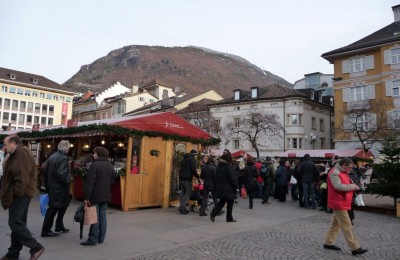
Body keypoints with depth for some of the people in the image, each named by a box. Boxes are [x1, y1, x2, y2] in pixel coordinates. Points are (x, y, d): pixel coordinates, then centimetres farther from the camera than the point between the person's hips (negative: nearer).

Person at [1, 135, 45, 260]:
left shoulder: (22, 152, -15)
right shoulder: (17, 154, 18)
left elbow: (22, 176, -23)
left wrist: (17, 193, -21)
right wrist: (15, 193, 13)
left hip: (20, 194, -10)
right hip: (19, 194, 10)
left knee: (14, 223, -9)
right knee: (18, 223, 13)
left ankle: (36, 248, -6)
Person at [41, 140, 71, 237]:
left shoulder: (51, 157, 8)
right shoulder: (64, 158, -18)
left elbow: (45, 172, 13)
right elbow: (61, 174, -27)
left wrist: (47, 185, 20)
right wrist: (68, 181, -10)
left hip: (51, 187, 9)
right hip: (59, 188, -9)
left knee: (62, 206, 21)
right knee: (54, 208, 1)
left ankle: (59, 226, 31)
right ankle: (46, 231, 10)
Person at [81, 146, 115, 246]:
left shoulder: (94, 165, -14)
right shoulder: (110, 166, 9)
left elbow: (90, 182, -17)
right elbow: (112, 180, 15)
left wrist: (86, 197, -16)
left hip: (95, 196, -6)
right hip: (106, 196, 7)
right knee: (103, 216, 12)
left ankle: (93, 239, 4)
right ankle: (101, 238, 18)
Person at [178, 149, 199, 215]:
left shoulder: (184, 159, 20)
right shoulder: (192, 159, -6)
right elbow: (193, 169, -14)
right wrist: (197, 176, -2)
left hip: (181, 178, 8)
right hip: (187, 179, -8)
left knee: (183, 192, 11)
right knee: (188, 193, -4)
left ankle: (183, 208, 12)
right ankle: (182, 207, -12)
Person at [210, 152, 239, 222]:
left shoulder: (219, 166, 7)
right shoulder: (229, 167, -15)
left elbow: (216, 177, 12)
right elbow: (232, 179, -15)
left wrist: (217, 187, 18)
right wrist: (236, 187, -6)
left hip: (220, 188, 7)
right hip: (228, 188, -7)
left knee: (222, 201, 15)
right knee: (230, 203, 7)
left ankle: (213, 213, -1)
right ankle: (229, 218, 15)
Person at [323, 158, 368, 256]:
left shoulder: (343, 172, 15)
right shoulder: (335, 173, -18)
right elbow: (338, 186, -28)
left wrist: (353, 187, 5)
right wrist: (352, 186, -17)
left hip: (341, 203, 10)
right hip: (338, 203, -10)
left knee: (335, 223, 15)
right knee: (347, 226, -5)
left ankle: (328, 243, 23)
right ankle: (355, 248, 0)